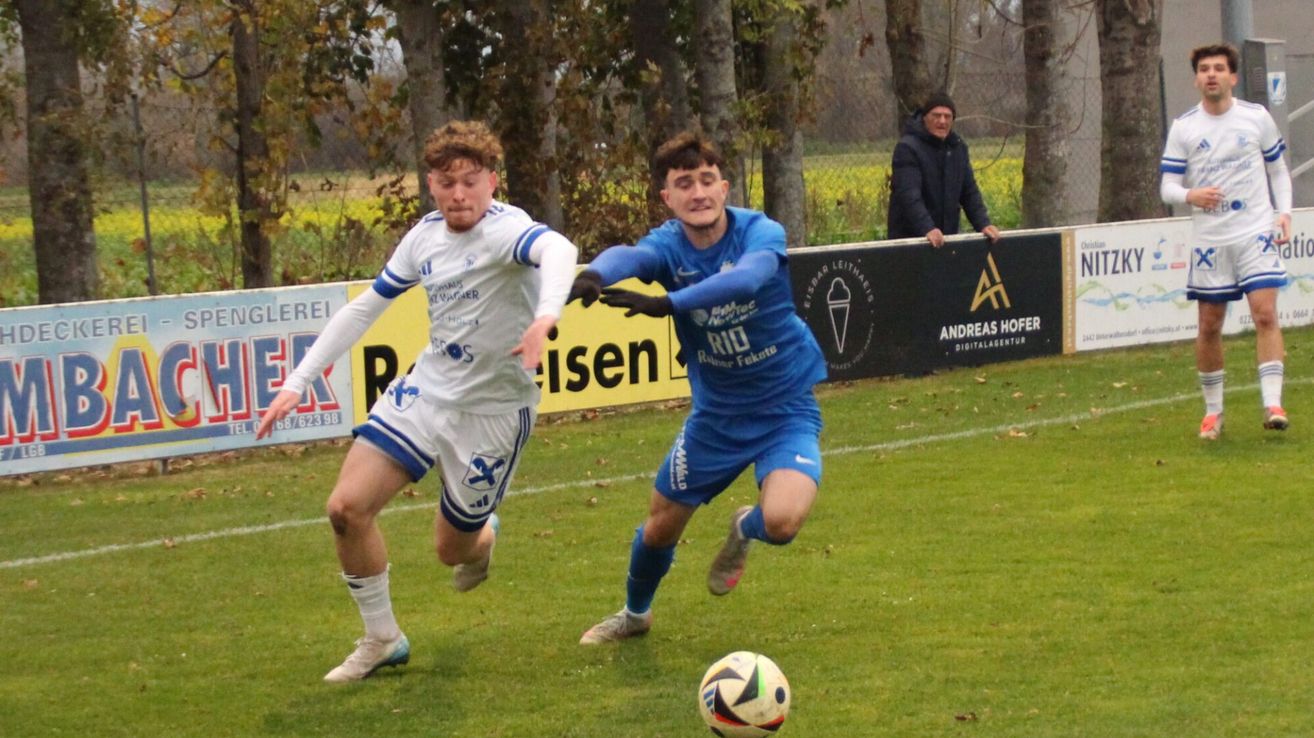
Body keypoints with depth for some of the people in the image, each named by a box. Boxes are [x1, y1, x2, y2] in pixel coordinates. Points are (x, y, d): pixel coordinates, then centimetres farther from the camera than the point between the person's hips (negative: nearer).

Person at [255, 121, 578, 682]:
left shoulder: (505, 230, -22)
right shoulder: (426, 235, -1)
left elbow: (557, 250, -46)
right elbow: (364, 308, 9)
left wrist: (545, 316, -67)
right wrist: (297, 383, 6)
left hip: (492, 410, -6)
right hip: (426, 390, 6)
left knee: (453, 549, 5)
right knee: (347, 507, -8)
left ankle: (483, 537, 46)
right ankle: (381, 640, 13)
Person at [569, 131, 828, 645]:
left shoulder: (760, 233, -20)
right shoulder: (669, 244, -14)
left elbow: (746, 278, -44)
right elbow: (629, 256, -38)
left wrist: (669, 303, -56)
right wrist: (594, 274, -62)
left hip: (786, 409, -3)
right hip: (715, 412, 3)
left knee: (781, 521, -27)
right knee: (661, 525, 13)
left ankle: (744, 529, 13)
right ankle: (635, 613, 47)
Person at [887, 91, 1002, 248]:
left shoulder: (958, 147, 10)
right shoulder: (908, 149, -14)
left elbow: (970, 192, 12)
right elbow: (909, 195, -25)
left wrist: (983, 224, -4)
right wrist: (927, 229, -39)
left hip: (946, 239, 7)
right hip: (908, 239, -7)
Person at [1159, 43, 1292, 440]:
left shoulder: (1257, 117, 3)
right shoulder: (1183, 127, 1)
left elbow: (1278, 169, 13)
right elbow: (1167, 186, 1)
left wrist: (1284, 212, -1)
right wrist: (1191, 195, -21)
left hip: (1256, 232, -1)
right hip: (1208, 239, 1)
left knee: (1265, 313, -14)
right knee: (1209, 326, 4)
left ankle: (1272, 403, -16)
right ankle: (1213, 410, 16)